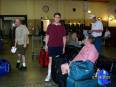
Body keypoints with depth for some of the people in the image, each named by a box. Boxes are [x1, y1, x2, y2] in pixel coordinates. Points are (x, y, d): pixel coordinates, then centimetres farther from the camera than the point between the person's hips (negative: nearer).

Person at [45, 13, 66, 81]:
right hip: (51, 46, -1)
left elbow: (64, 37, 6)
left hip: (59, 46, 1)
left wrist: (64, 47, 3)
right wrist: (46, 45, 4)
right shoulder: (50, 26, 3)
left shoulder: (62, 27, 4)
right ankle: (49, 75, 4)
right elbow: (47, 36, 8)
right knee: (50, 59, 0)